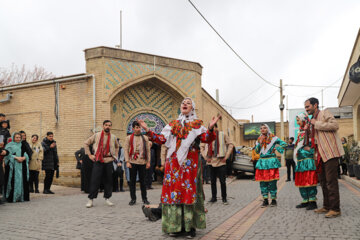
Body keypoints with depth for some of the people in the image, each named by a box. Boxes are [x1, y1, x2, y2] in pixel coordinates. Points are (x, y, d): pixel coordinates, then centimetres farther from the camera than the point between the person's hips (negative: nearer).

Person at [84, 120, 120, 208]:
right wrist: (89, 155, 5)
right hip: (98, 161, -2)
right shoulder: (96, 135, 3)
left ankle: (107, 198, 18)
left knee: (108, 180, 6)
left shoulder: (113, 137, 9)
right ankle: (90, 199, 3)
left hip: (109, 161, 2)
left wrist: (115, 156, 15)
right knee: (95, 180, -5)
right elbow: (86, 143, 10)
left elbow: (117, 147, 27)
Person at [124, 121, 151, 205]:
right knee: (132, 181, 3)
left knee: (142, 181, 6)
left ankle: (144, 198, 14)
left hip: (143, 162, 1)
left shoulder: (145, 138, 9)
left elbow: (148, 150, 8)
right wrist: (127, 161, -8)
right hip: (133, 162, -1)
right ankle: (133, 199, 12)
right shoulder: (129, 138, 4)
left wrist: (148, 161, 2)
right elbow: (126, 150, 0)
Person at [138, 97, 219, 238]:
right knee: (174, 190, 0)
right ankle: (176, 225, 8)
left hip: (190, 163, -2)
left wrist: (210, 128, -24)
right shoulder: (173, 125, 17)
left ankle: (190, 226, 3)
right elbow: (161, 139, 10)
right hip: (173, 163, 3)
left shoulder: (197, 125, 9)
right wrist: (148, 131, 1)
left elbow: (207, 139, -6)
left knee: (190, 190, -4)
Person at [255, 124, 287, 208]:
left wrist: (277, 148, -5)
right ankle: (265, 200, 10)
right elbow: (257, 151, 5)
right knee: (263, 181, 2)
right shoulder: (259, 139, 13)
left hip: (271, 162, -4)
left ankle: (273, 200, 8)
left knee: (272, 181, -4)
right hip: (262, 162, 4)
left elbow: (284, 144, 1)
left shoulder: (273, 138, 1)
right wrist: (260, 142, -6)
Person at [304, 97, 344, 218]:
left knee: (331, 181, -9)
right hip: (321, 154, 9)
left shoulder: (324, 113, -2)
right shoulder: (313, 120, 23)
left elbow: (335, 125, -18)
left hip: (330, 153, -9)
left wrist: (316, 124, -14)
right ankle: (327, 206, 20)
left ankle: (335, 209, -5)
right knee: (323, 182, 12)